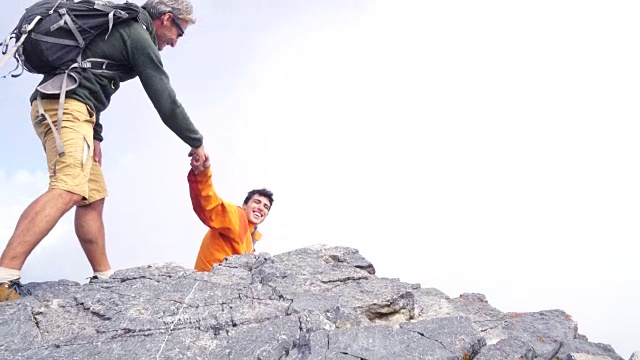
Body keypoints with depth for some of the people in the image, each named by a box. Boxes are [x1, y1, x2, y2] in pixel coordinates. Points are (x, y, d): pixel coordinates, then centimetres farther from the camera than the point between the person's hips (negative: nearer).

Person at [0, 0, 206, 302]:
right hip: (66, 106, -11)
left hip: (54, 104, 11)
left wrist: (94, 134, 19)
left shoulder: (119, 26, 26)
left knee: (92, 198, 11)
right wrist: (196, 142, 6)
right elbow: (166, 102, -5)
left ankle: (104, 278, 14)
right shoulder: (139, 36, -3)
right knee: (68, 190, -26)